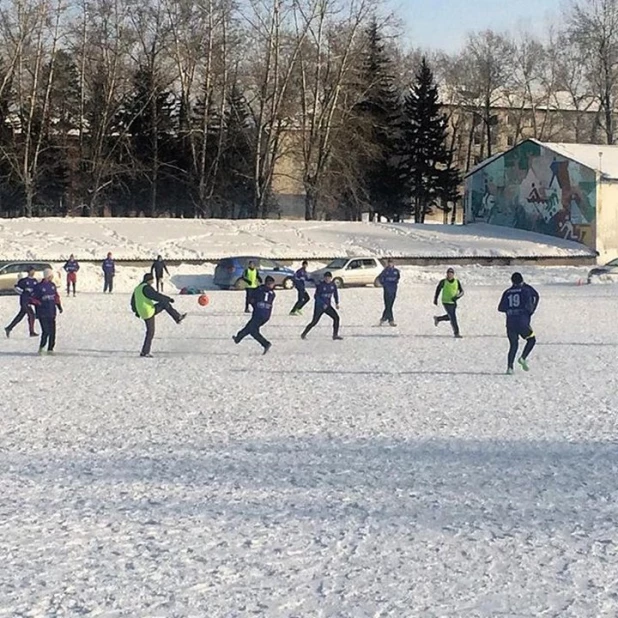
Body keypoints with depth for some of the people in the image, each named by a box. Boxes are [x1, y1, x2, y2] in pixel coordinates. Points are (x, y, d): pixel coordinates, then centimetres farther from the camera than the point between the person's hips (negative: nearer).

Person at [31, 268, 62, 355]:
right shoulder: (38, 287, -9)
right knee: (46, 331, -12)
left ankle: (50, 349, 13)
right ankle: (41, 347, 7)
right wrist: (39, 304, -17)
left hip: (52, 313, 6)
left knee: (52, 331, 3)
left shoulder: (52, 285, 10)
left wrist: (59, 306, 15)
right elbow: (32, 299, -7)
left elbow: (56, 296, 22)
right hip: (42, 314, -6)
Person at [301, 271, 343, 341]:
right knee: (314, 322, -4)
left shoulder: (333, 285, 0)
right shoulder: (320, 285, -17)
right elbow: (317, 296, -19)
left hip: (328, 306, 5)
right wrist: (323, 304, -28)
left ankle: (335, 335, -1)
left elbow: (335, 293, 18)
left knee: (336, 317, -9)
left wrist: (337, 303, 16)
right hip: (319, 306, -5)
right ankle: (304, 334, 13)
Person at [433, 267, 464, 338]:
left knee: (450, 317, 21)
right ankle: (456, 333, -3)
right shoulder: (443, 282, -11)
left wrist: (458, 296, -26)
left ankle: (437, 318, 45)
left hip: (453, 302, 5)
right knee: (453, 318, -11)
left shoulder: (457, 282, -4)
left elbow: (462, 292, -4)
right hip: (446, 302, -5)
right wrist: (435, 299, 13)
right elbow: (438, 289, 5)